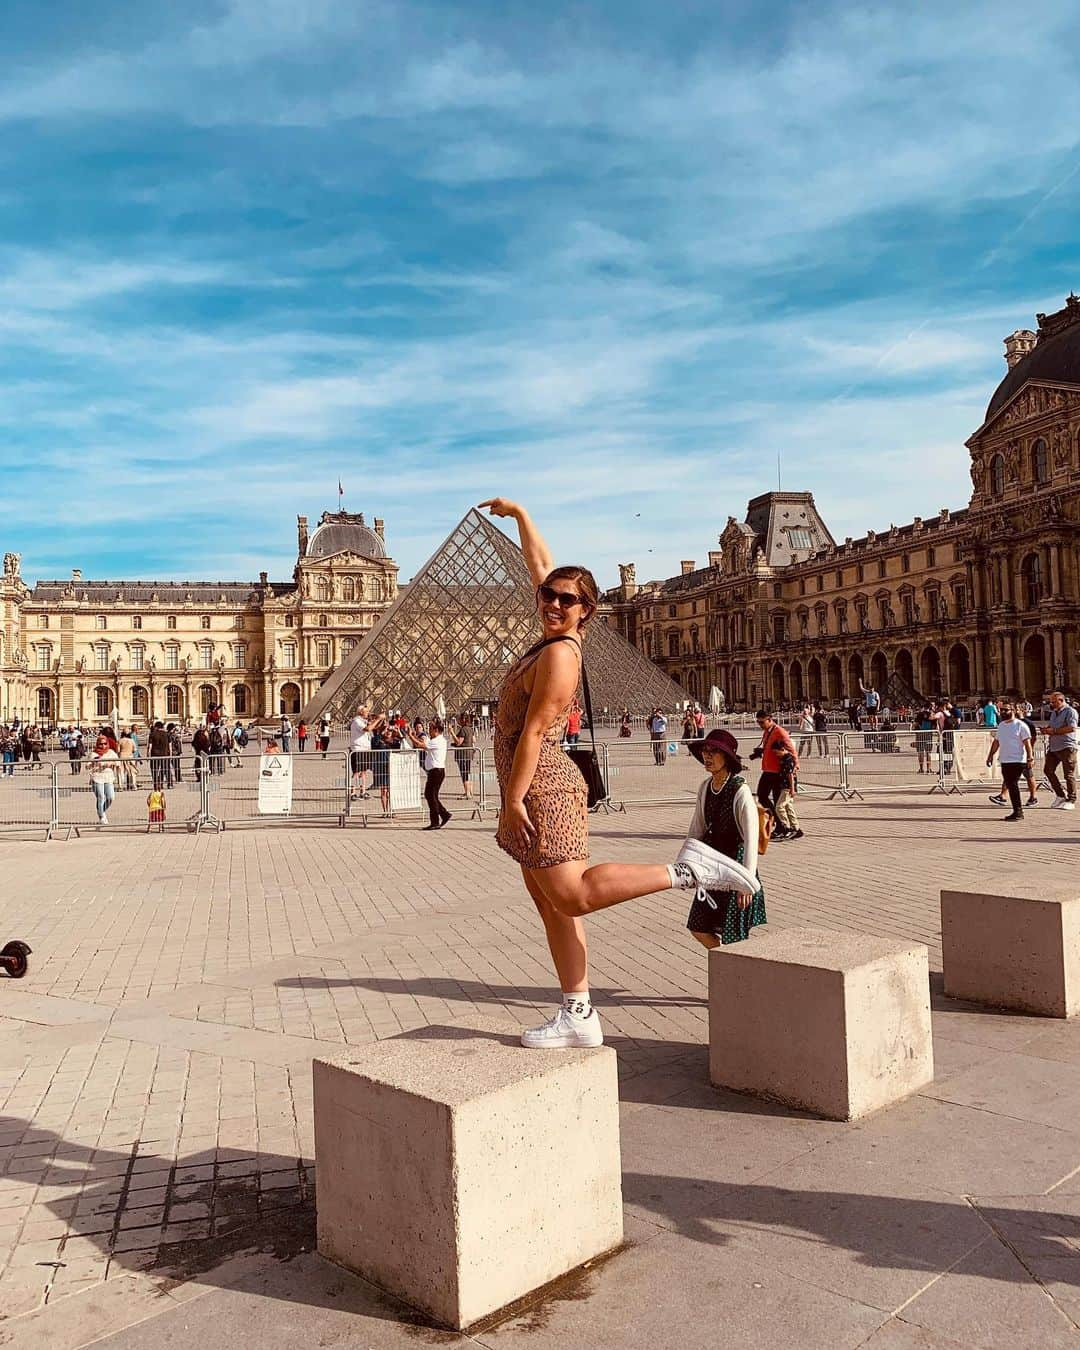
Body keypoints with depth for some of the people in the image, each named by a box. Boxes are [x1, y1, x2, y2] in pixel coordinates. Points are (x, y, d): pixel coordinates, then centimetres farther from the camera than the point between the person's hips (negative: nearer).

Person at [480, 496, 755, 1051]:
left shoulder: (560, 653, -14)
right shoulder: (557, 633, 9)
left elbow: (535, 729, -19)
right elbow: (540, 563, 23)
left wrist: (514, 797, -20)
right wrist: (518, 513, 31)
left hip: (542, 785, -9)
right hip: (535, 787, 9)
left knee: (572, 897, -14)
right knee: (551, 904, 8)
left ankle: (685, 869, -13)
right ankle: (578, 1017, 12)